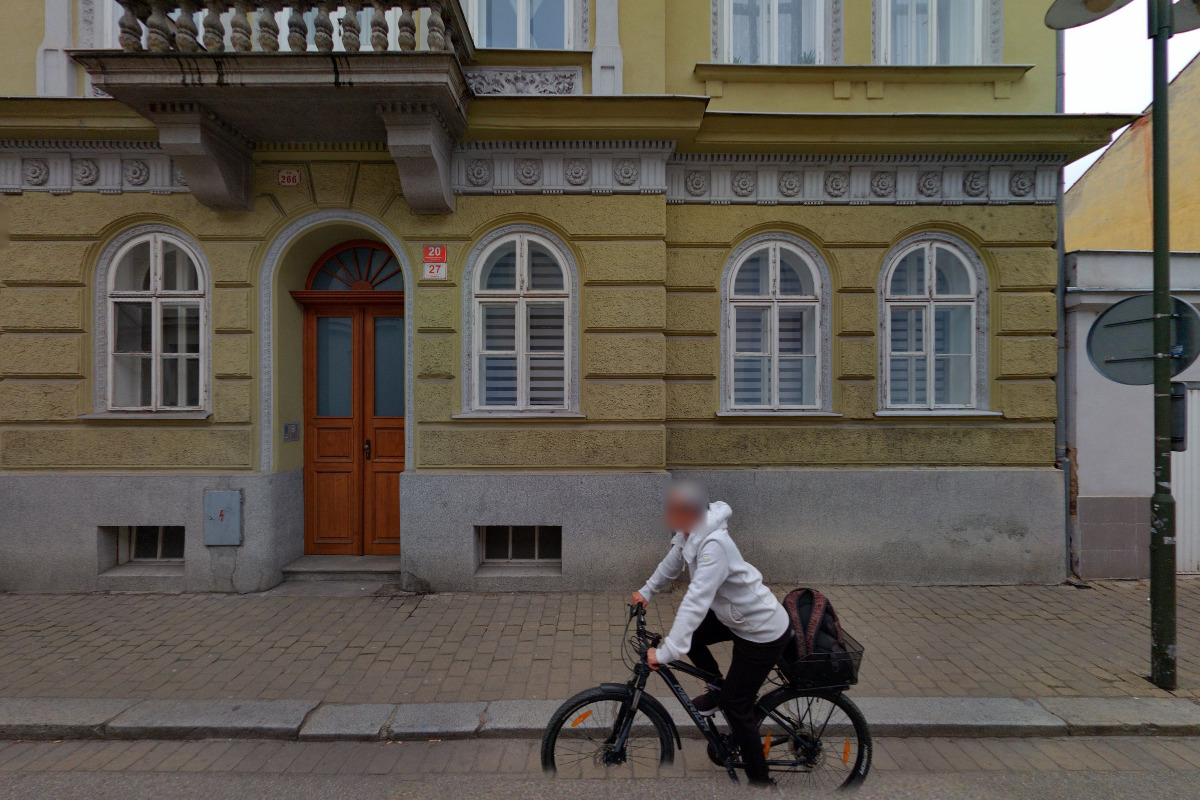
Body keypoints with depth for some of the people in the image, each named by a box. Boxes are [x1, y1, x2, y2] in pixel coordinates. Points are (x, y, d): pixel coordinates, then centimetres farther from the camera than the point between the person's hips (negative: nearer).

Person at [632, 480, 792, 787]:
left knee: (736, 705, 3)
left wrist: (666, 652, -39)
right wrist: (646, 592, 9)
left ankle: (760, 780, 23)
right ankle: (718, 689, 31)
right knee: (689, 635, 11)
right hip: (733, 615, 8)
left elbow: (696, 602, -39)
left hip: (763, 633, -8)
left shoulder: (714, 545, -34)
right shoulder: (689, 532, -8)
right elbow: (673, 563, 11)